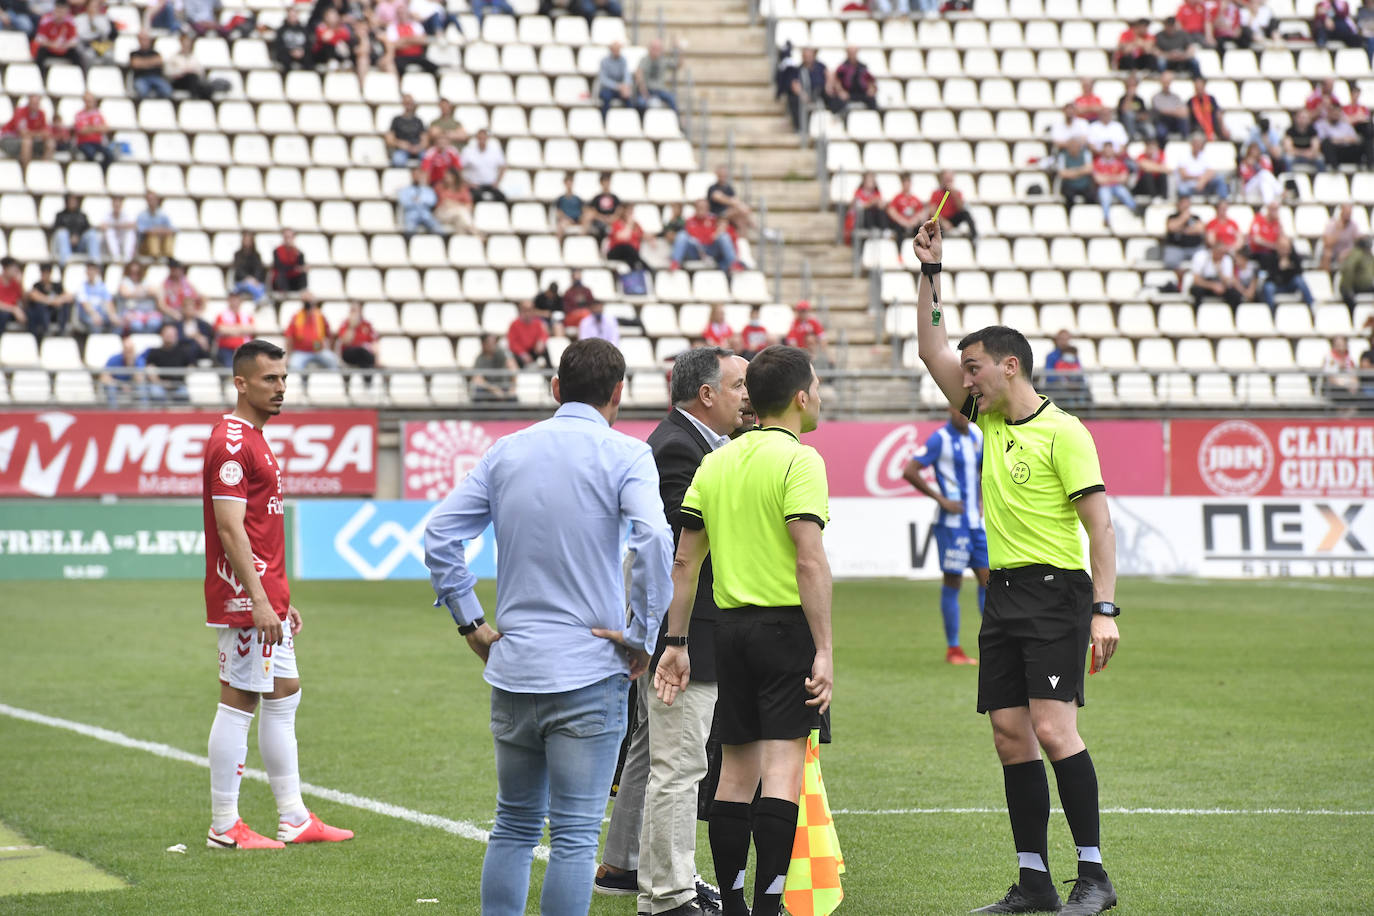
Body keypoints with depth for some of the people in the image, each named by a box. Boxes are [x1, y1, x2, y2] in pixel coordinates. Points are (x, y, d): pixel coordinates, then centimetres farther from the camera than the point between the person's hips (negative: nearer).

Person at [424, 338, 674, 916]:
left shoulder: (507, 452, 10)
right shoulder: (625, 456, -5)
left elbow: (440, 534, 8)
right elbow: (654, 540, -21)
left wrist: (470, 623, 12)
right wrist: (645, 636, -12)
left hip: (512, 670, 5)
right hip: (590, 672, -5)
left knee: (514, 825, 14)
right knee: (574, 834, -3)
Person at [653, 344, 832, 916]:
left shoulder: (715, 462, 11)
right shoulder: (799, 460, -10)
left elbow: (684, 560, 11)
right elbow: (810, 561, -18)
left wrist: (676, 642, 15)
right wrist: (824, 650, -17)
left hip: (731, 626, 7)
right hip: (787, 624, -7)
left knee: (737, 767, 11)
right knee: (783, 763, -7)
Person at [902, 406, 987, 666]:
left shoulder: (977, 435, 11)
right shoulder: (941, 439, -10)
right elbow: (909, 472, -16)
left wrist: (982, 502, 15)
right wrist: (941, 499, -15)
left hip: (975, 521, 7)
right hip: (951, 523, -7)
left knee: (987, 580, 4)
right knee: (952, 583, -2)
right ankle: (953, 649, 4)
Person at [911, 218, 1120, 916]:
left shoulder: (1062, 433, -9)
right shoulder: (990, 421, 13)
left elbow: (1099, 522, -12)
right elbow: (932, 350, 18)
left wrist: (1105, 609, -18)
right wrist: (930, 271, 9)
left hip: (1056, 594, -8)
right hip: (1003, 594, 8)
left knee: (1053, 728, -16)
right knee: (1010, 734, 4)